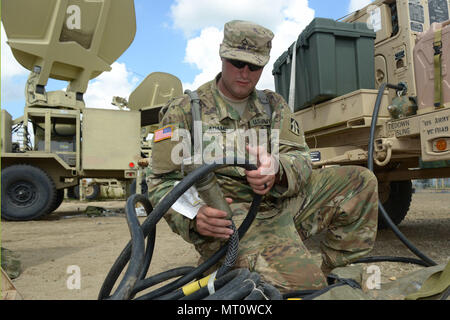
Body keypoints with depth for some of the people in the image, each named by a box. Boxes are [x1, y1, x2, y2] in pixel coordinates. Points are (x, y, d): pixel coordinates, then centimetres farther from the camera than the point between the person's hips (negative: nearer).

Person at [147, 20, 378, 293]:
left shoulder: (274, 105, 13)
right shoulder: (184, 111, 1)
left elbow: (300, 159, 1)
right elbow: (163, 183, -3)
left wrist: (276, 170, -25)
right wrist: (194, 216, -25)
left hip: (283, 204, 6)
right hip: (231, 218, -6)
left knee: (361, 181, -3)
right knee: (301, 283, -31)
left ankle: (330, 271, 8)